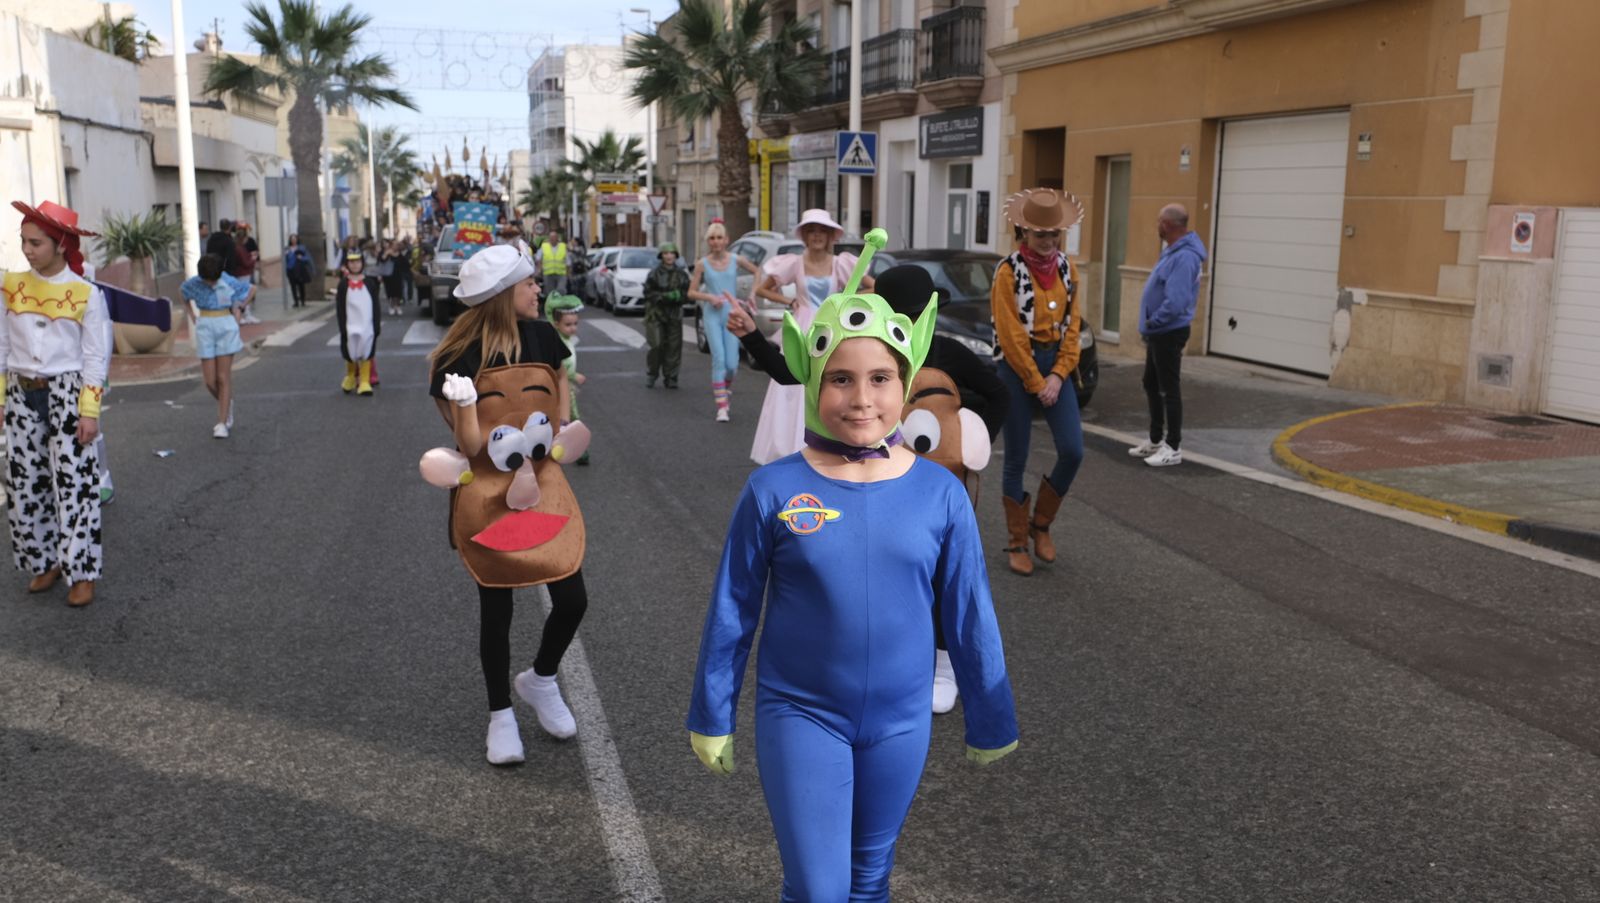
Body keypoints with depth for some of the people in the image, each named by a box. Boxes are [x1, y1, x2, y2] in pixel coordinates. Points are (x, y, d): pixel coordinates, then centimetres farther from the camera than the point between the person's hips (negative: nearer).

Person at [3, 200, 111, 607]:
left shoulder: (86, 293, -6)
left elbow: (95, 358, -5)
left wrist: (90, 412, -10)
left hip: (67, 395, -4)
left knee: (74, 484, -2)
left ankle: (82, 572, 5)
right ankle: (46, 562, 22)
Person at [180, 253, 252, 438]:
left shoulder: (229, 282, -9)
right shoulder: (194, 283, -5)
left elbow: (251, 289, 11)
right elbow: (181, 290, 19)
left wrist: (239, 307, 6)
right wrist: (193, 313, 12)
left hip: (226, 327, -2)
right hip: (204, 327, 2)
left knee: (224, 377, -4)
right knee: (210, 380, -1)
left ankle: (222, 423, -1)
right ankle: (226, 404, 30)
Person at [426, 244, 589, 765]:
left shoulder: (542, 337, -3)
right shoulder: (463, 356, -16)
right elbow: (470, 445, -19)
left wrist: (547, 444, 0)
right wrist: (464, 403, -37)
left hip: (542, 485, 4)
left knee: (572, 600, 0)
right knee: (496, 609, 7)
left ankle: (540, 681, 29)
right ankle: (500, 715, 27)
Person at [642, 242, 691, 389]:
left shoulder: (681, 274, 6)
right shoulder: (654, 274, -1)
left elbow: (688, 293, 6)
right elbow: (648, 293, -5)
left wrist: (678, 296, -16)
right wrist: (666, 296, -17)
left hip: (674, 315, 3)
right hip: (656, 314, -3)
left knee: (674, 346, -2)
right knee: (657, 345, -9)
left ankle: (670, 378, 8)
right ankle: (651, 375, 10)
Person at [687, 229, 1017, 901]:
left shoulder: (940, 493, -9)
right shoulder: (773, 490, -13)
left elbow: (970, 617, 0)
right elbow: (731, 612, -3)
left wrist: (989, 721, 7)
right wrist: (711, 717, 3)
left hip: (901, 721, 2)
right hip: (799, 716, -2)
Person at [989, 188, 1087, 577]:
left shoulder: (1067, 268, 6)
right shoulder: (1008, 272, -10)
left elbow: (1072, 325, 5)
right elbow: (1011, 335, -13)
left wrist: (1058, 376, -6)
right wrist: (1036, 383, -11)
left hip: (1056, 364, 5)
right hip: (1017, 367, -5)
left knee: (1072, 451, -4)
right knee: (1016, 459, 3)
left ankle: (1041, 523, 19)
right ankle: (1017, 543, 17)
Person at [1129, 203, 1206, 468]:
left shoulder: (1184, 257, -23)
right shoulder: (1172, 251, 10)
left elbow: (1175, 303, -30)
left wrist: (1151, 322, -17)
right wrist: (1149, 325, 11)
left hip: (1169, 334, -10)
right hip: (1157, 334, 10)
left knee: (1169, 390, -3)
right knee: (1152, 386, 18)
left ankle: (1173, 448, 5)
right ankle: (1156, 440, 29)